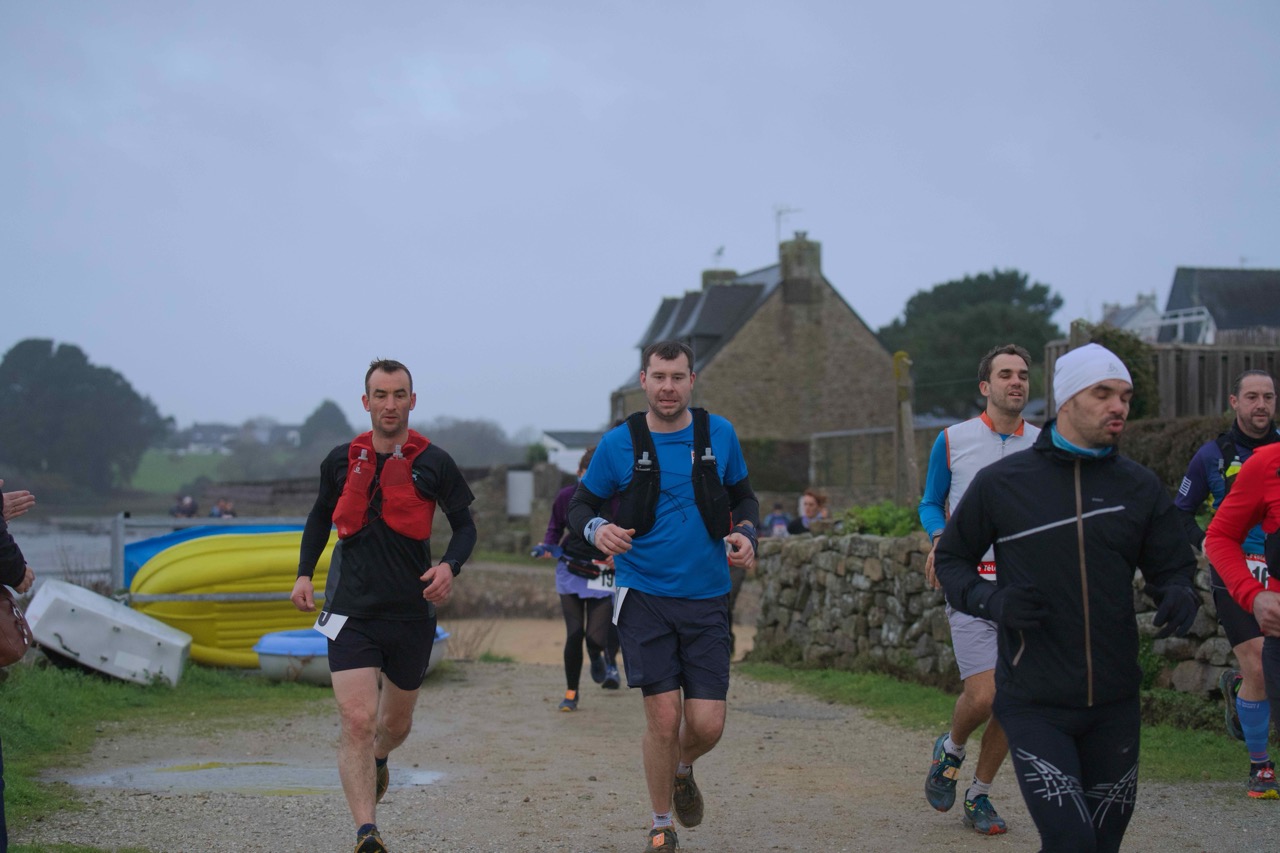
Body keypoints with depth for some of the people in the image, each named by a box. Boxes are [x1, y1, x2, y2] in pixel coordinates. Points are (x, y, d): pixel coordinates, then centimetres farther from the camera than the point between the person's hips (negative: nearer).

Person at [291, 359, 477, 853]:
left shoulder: (433, 463, -1)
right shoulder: (341, 461, 4)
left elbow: (465, 524, 7)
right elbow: (321, 517, 19)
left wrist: (450, 566, -12)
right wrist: (304, 573, 8)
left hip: (412, 613, 1)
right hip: (352, 612, -1)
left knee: (397, 724, 17)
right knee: (357, 723, -15)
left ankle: (378, 760, 53)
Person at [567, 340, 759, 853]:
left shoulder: (719, 434, 4)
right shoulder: (619, 443, -2)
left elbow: (743, 497, 16)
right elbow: (579, 504, 6)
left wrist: (745, 532, -5)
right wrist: (596, 529, -16)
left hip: (706, 598, 2)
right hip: (644, 595, -2)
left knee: (707, 725, -4)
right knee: (664, 717, -8)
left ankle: (681, 771, 34)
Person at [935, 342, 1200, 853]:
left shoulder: (1141, 488, 5)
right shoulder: (1000, 484, -3)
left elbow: (1173, 566, 12)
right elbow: (951, 558, 7)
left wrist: (1179, 598, -13)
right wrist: (991, 602, -13)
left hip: (1114, 705, 4)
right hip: (1035, 706, -4)